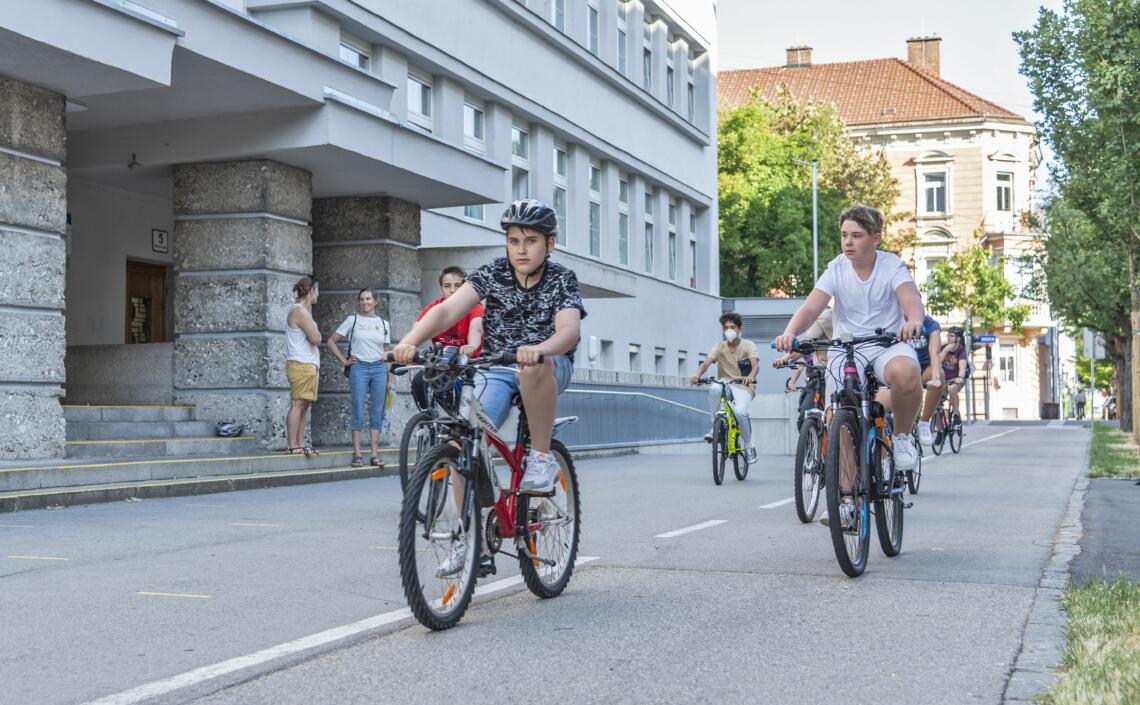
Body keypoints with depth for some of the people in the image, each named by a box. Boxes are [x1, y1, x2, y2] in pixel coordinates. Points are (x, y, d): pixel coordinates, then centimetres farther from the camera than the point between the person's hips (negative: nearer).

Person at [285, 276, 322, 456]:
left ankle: (300, 443, 9)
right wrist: (316, 332, 2)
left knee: (304, 405, 8)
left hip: (309, 365, 10)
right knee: (298, 404, -10)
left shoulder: (301, 310, 21)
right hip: (302, 365, -10)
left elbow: (314, 339, 21)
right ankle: (292, 445, -11)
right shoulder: (300, 311, -12)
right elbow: (316, 338, -17)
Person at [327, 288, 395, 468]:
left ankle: (375, 454, 5)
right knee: (359, 414, -3)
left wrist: (390, 378, 10)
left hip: (379, 368, 2)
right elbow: (331, 341, 6)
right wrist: (344, 361, 0)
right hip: (359, 368, -2)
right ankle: (357, 454, 1)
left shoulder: (383, 324, 12)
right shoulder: (352, 320, 4)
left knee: (377, 414, 1)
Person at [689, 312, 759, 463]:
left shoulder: (748, 345, -1)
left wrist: (750, 376, -42)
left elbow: (755, 365, -17)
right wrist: (697, 374, -33)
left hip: (743, 387, -2)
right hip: (725, 384, 2)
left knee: (740, 412, -32)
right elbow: (707, 362, -10)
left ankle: (749, 446, -6)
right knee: (714, 388, -36)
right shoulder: (720, 346, 5)